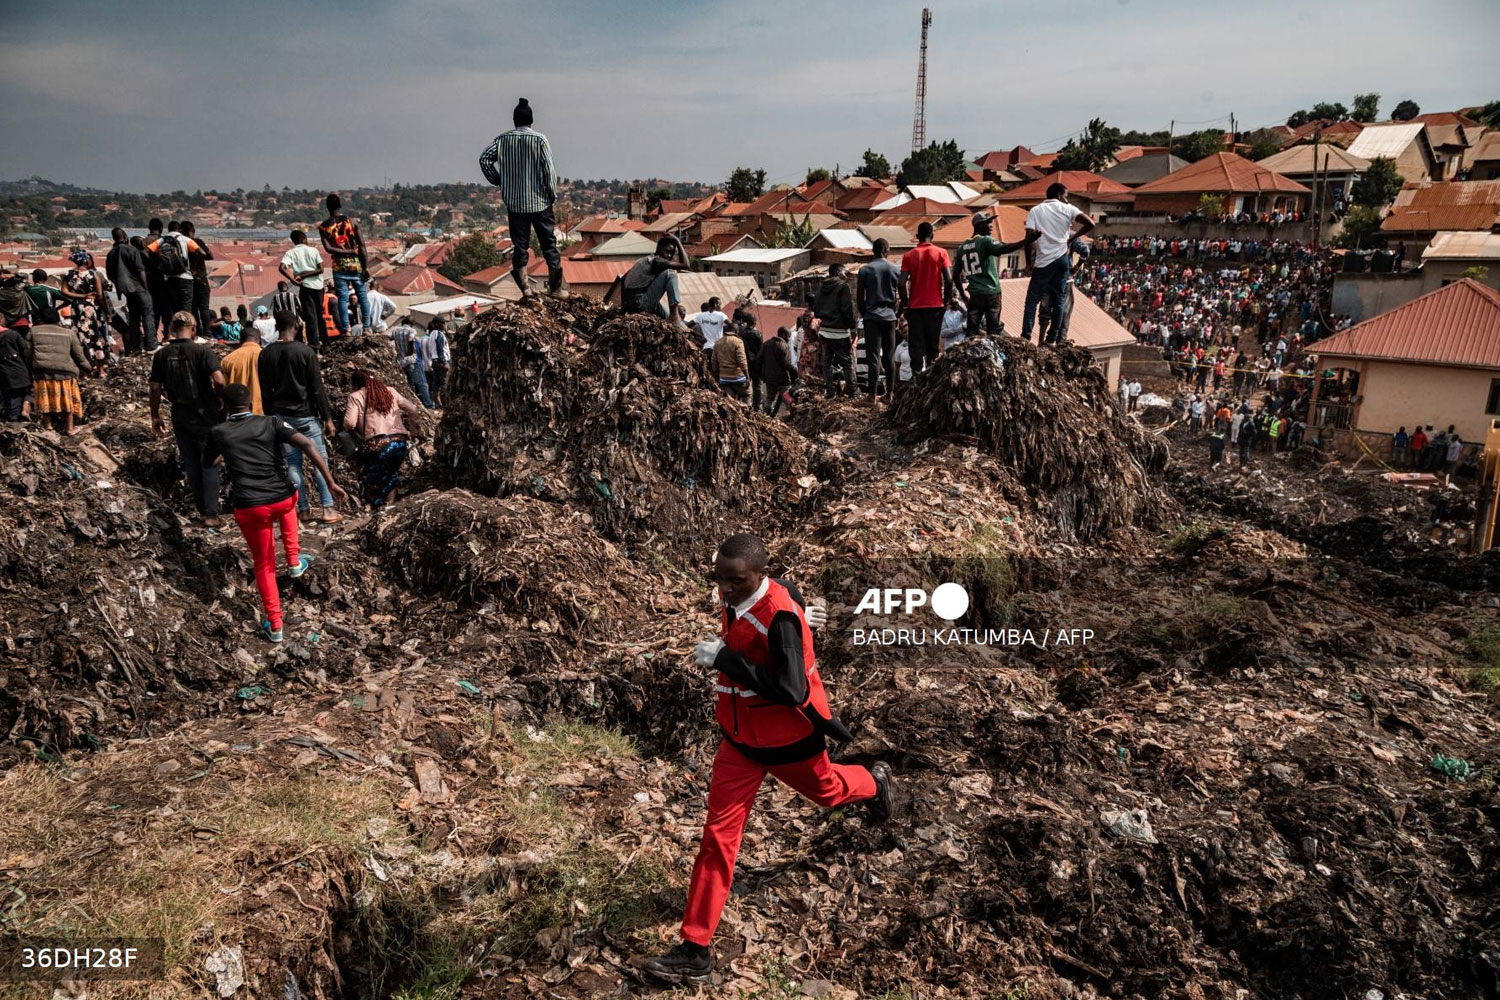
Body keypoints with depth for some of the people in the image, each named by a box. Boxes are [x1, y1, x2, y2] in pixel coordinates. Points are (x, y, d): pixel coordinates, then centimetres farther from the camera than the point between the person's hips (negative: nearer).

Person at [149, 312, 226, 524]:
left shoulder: (161, 355, -1)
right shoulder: (202, 351, -13)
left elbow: (155, 388, 1)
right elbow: (219, 380, -25)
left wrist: (155, 415, 12)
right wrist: (219, 397, -6)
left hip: (180, 417, 4)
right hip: (205, 415, -4)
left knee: (191, 464, 15)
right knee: (209, 464, 3)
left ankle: (202, 510, 24)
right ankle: (211, 514, -2)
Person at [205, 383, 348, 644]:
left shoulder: (218, 432, 6)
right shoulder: (272, 423, 3)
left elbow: (209, 461, 27)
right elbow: (307, 445, -11)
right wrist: (331, 483, -12)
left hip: (249, 509, -1)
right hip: (282, 500, 1)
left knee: (264, 565, 17)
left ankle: (275, 626, 18)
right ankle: (294, 561, 38)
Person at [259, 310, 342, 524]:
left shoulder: (265, 355, 3)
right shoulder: (305, 352, -9)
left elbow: (265, 392, 7)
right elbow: (317, 388, -9)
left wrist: (270, 417, 16)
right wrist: (327, 417, -5)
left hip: (280, 416, 4)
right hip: (306, 415, -4)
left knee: (292, 463, 8)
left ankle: (303, 507, 12)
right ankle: (328, 509, -3)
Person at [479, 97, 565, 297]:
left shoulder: (502, 139, 0)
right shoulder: (539, 139, -8)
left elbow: (484, 159, -5)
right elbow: (549, 170, -11)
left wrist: (497, 180, 7)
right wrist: (552, 195, 2)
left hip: (514, 202, 2)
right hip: (539, 201, -2)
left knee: (519, 245, 9)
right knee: (548, 244, 7)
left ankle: (525, 286, 6)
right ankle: (555, 288, 11)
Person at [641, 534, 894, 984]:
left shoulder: (780, 615, -31)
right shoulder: (732, 597, -6)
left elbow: (791, 691, -35)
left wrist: (726, 659, -35)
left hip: (788, 735, -6)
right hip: (740, 736, 6)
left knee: (825, 790, 25)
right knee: (718, 834, 1)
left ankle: (875, 782, 61)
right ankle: (695, 951, 7)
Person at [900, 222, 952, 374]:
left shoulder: (908, 255, 1)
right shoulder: (941, 253, 0)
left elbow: (902, 283, -7)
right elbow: (949, 280, -7)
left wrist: (906, 303, 4)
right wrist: (945, 300, 5)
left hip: (915, 306, 0)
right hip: (935, 305, 0)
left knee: (916, 345, 1)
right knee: (932, 344, 10)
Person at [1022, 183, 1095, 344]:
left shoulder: (1035, 211, 3)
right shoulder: (1067, 209, 5)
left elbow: (1030, 238, -7)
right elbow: (1090, 224, -3)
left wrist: (1029, 262, 1)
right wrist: (1071, 238, 10)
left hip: (1044, 261, -2)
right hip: (1062, 259, 2)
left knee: (1032, 298, 3)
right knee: (1059, 300, 9)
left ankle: (1026, 336, -7)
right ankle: (1054, 339, 8)